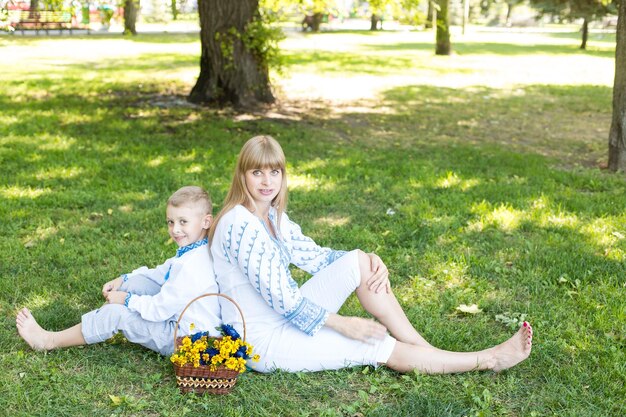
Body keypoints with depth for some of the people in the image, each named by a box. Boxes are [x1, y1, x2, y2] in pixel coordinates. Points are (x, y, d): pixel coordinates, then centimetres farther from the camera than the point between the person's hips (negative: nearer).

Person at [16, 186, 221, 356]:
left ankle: (49, 341, 5)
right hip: (178, 316, 10)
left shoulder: (191, 267, -30)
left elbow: (159, 309, -25)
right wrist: (124, 279, 8)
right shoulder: (192, 251, 2)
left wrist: (127, 300, -11)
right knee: (135, 281, 7)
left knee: (116, 313, -12)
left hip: (183, 337, -10)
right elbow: (163, 271, 16)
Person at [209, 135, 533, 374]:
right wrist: (344, 324, -20)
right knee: (385, 349, -11)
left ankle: (424, 348, -7)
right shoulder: (240, 224, -23)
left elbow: (313, 256, 12)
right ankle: (487, 360, 1)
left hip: (288, 316, 9)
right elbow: (279, 296, -25)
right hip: (263, 340, -8)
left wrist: (370, 262, -5)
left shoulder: (272, 216, 6)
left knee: (360, 262, -9)